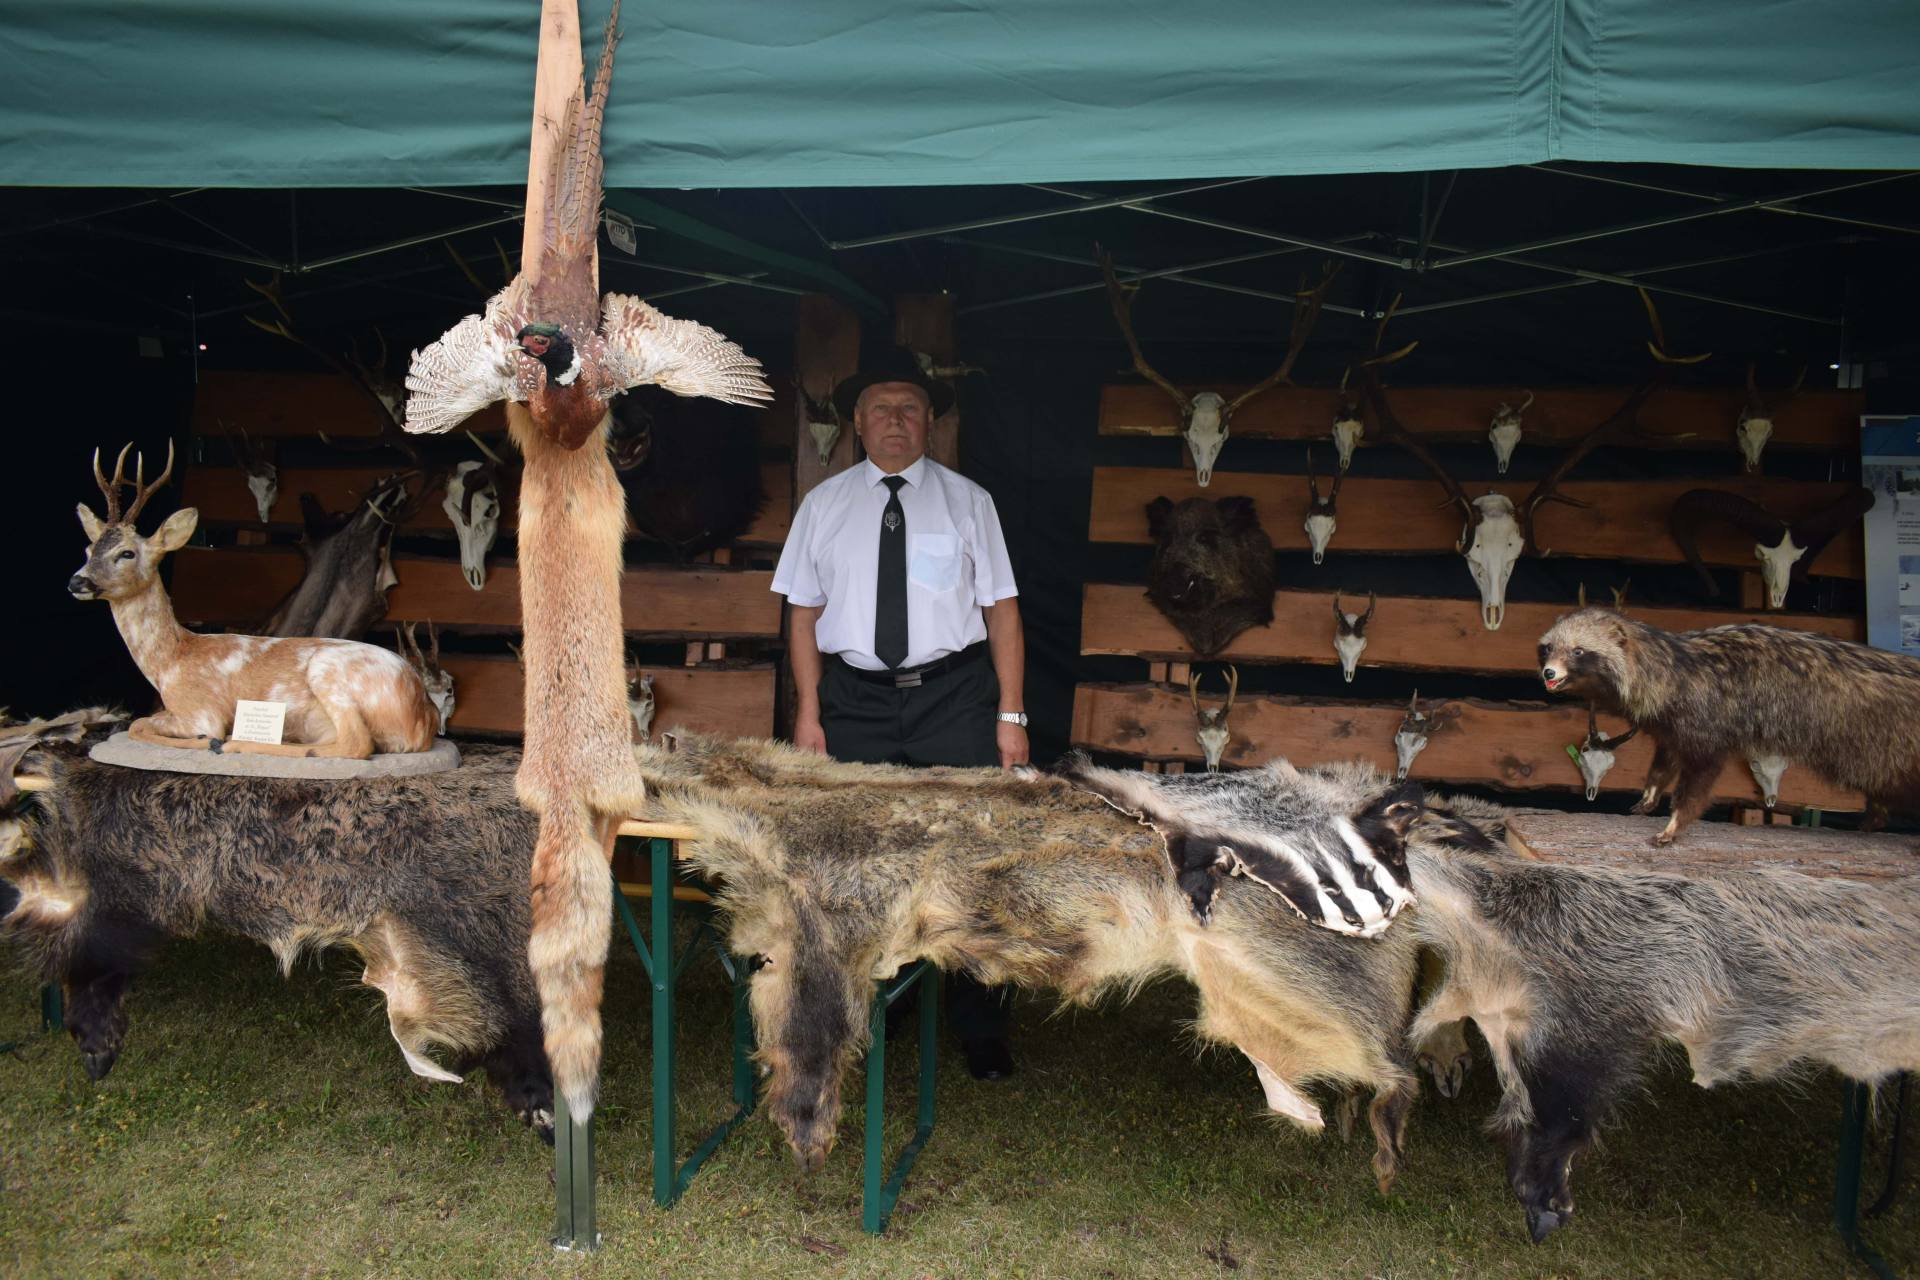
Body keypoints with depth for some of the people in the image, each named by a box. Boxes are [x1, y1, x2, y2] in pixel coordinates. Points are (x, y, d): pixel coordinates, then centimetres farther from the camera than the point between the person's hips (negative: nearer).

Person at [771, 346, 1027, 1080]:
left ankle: (980, 1031, 11)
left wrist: (1011, 715, -5)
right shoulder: (825, 504, 10)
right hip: (856, 698, 1)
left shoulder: (966, 501, 7)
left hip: (954, 695, -1)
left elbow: (1002, 608, 3)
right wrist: (808, 713, 0)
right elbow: (804, 613, 8)